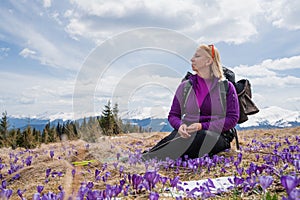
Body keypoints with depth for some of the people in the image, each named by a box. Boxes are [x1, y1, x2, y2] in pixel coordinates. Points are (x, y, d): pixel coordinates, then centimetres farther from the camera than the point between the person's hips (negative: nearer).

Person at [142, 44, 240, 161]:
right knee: (173, 137, -34)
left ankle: (146, 160, -45)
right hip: (188, 133, 3)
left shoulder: (226, 87, 5)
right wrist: (180, 125, -12)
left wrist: (202, 126, -16)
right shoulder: (185, 86, 14)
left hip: (215, 135, -3)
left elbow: (232, 119, -2)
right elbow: (173, 115, 15)